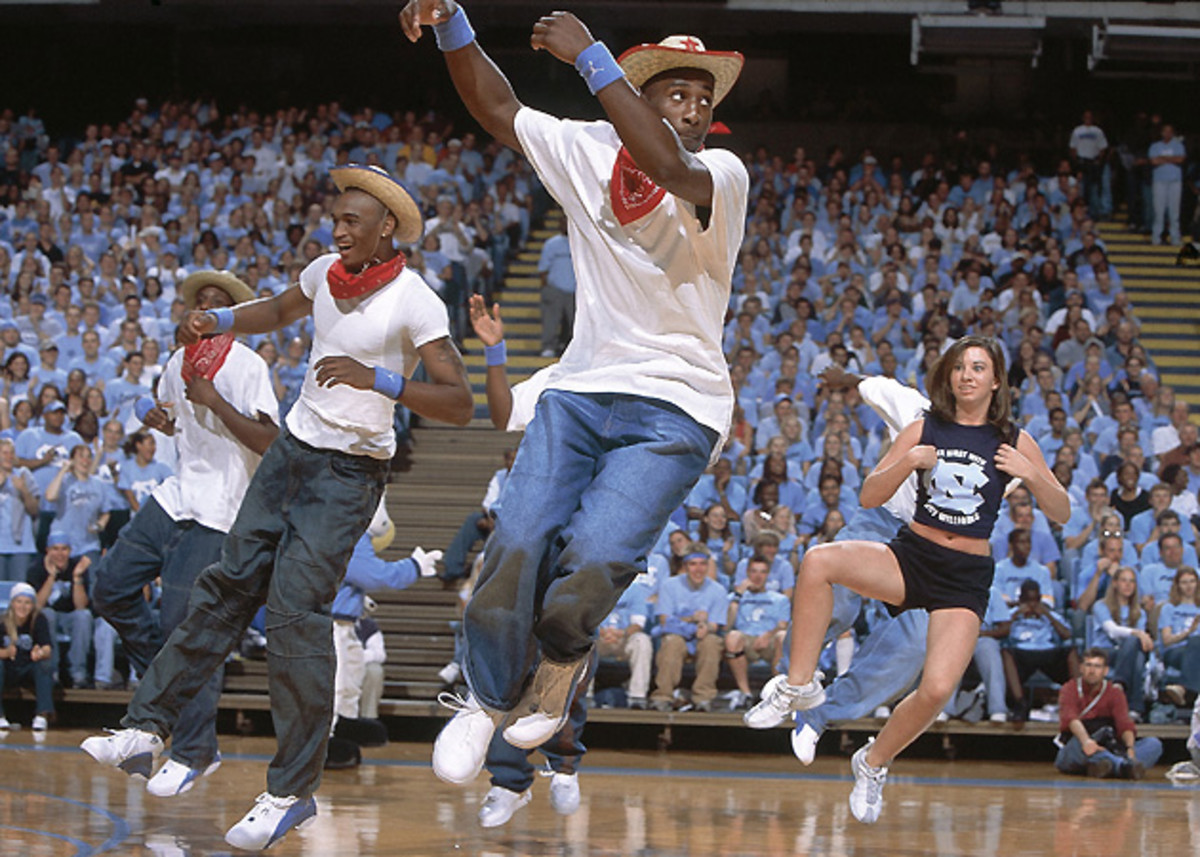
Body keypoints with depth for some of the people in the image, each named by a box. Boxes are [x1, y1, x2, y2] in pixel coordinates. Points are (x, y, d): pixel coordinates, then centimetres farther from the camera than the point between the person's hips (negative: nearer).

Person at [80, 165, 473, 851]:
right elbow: (280, 311, 27)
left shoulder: (415, 303, -17)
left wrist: (378, 379, -35)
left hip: (352, 471, -7)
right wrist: (217, 321, 9)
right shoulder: (326, 273, 5)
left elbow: (460, 405, -24)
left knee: (297, 607, -15)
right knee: (229, 583, 7)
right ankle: (149, 728, 13)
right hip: (293, 450, 7)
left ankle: (294, 791, -9)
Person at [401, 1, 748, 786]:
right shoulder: (587, 152, 4)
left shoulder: (723, 175, -10)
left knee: (592, 561, -23)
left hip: (674, 411, -4)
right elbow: (497, 108, 11)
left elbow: (668, 168, -33)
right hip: (581, 390, 4)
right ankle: (490, 698, 19)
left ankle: (563, 659, 12)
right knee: (517, 550, -8)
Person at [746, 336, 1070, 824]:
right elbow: (868, 498, 1)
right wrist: (909, 462, -15)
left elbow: (1061, 513, 2)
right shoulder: (925, 430, 4)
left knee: (937, 690, -20)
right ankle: (799, 685, -17)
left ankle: (874, 764, 9)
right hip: (910, 557, 1)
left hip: (966, 578, -1)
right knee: (819, 561, -28)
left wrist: (1031, 473, -16)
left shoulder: (1013, 441, 2)